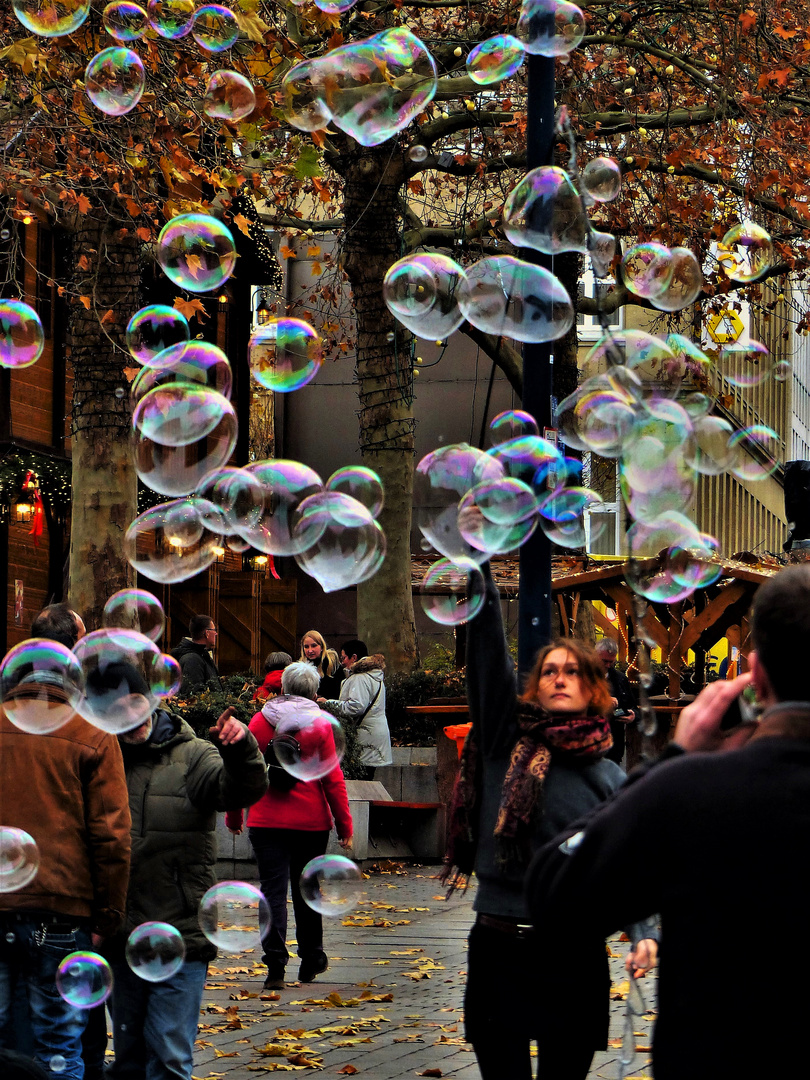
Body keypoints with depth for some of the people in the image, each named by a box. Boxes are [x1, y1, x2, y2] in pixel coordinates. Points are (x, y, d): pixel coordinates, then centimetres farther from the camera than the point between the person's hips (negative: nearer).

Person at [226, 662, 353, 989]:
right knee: (305, 889, 13)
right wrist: (344, 824, -1)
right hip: (310, 822, 0)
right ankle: (310, 960, 26)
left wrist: (233, 816, 16)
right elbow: (332, 777, -6)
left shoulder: (260, 721, 3)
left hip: (267, 821, 0)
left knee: (273, 891, -1)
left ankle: (275, 964, -12)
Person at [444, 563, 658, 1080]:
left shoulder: (611, 778, 6)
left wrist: (644, 933, -18)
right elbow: (488, 646, -4)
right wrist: (478, 561, -11)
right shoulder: (506, 736, 3)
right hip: (497, 947, 0)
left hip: (573, 956, 0)